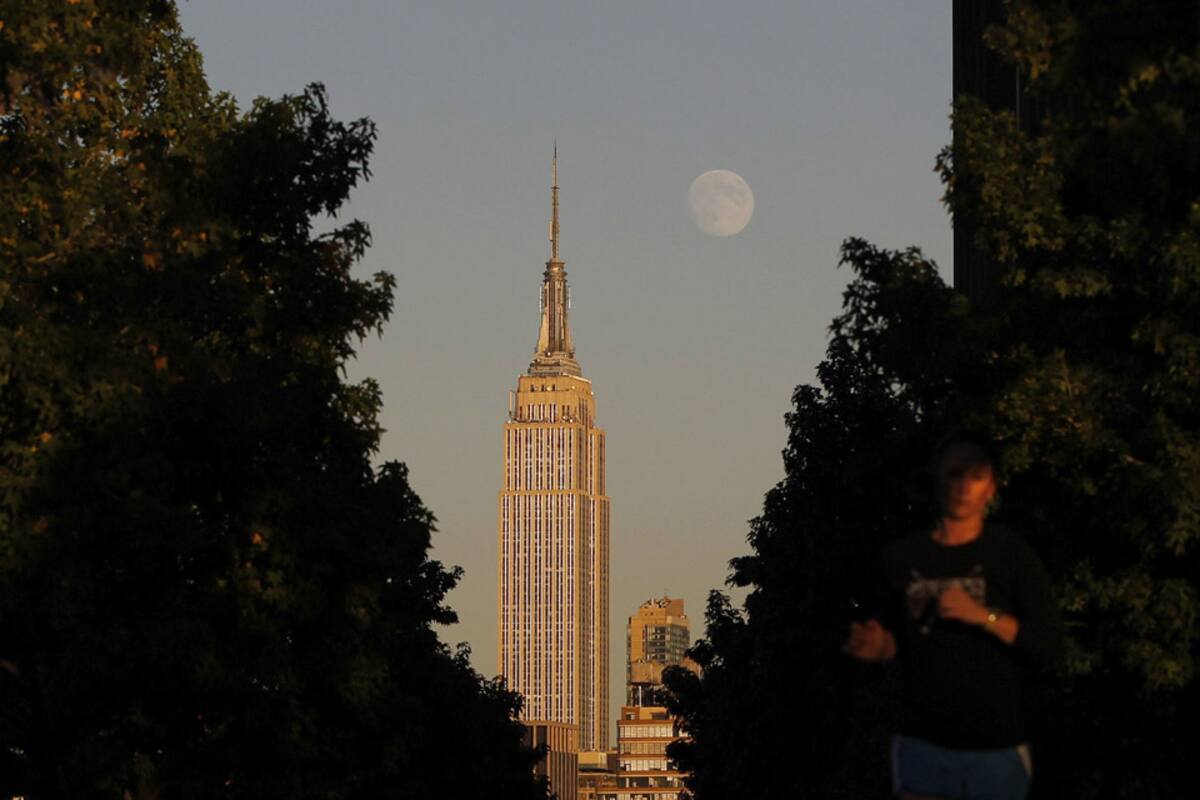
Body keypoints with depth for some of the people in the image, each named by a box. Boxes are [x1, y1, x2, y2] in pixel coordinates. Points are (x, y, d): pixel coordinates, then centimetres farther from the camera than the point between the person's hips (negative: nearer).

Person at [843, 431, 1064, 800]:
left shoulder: (1012, 555, 0)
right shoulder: (901, 558, 7)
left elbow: (1050, 646, -5)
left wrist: (984, 616, -17)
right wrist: (877, 646, -5)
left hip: (997, 751, -1)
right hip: (923, 745, 1)